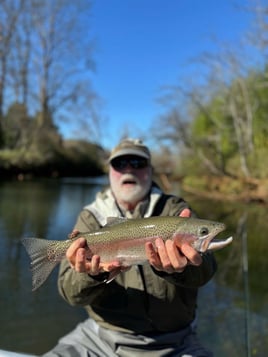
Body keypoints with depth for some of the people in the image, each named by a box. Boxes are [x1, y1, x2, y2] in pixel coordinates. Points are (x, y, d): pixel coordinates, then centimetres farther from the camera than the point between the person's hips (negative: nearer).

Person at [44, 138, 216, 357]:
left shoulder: (174, 209, -4)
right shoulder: (91, 217, -1)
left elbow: (203, 270, -19)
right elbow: (70, 291, -8)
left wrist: (179, 266, -40)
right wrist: (92, 273, -29)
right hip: (103, 336, 1)